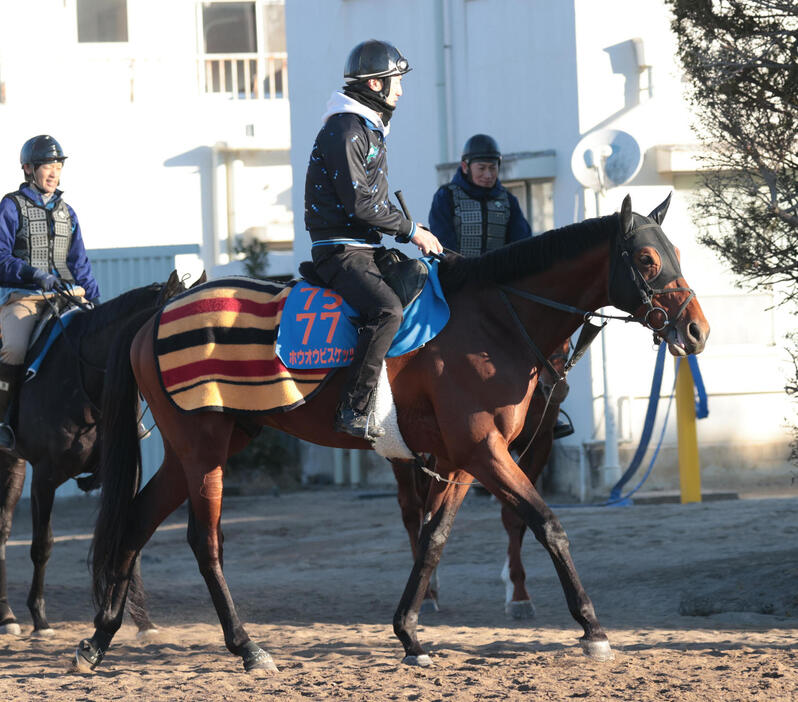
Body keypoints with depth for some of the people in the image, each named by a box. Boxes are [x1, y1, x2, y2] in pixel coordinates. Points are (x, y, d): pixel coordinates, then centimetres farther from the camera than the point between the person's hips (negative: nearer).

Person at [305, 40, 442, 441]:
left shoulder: (370, 130, 20)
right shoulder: (344, 130, -13)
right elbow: (358, 203, -20)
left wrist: (409, 230, 11)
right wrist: (411, 231, -13)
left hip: (367, 248, 10)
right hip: (340, 250, -10)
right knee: (387, 309, -30)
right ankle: (354, 410, -32)